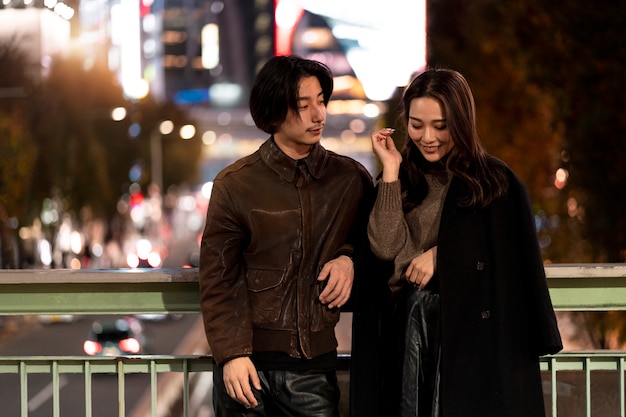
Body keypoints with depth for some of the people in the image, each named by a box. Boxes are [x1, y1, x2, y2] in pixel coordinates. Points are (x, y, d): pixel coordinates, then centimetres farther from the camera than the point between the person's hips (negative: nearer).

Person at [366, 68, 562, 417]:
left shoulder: (498, 182, 0)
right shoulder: (400, 180, 8)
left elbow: (518, 267, -4)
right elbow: (387, 247, -8)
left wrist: (441, 255, -9)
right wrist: (391, 170, -5)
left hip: (481, 333, -2)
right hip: (413, 337, 2)